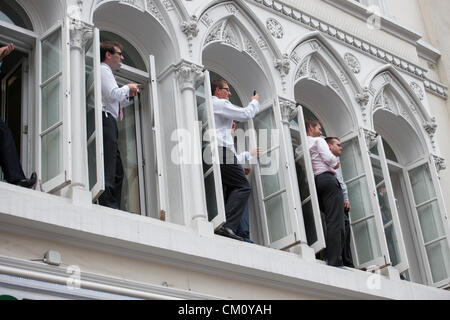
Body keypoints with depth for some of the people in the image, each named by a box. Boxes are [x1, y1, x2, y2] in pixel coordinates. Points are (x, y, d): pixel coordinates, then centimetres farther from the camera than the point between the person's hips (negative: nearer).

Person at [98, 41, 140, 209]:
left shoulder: (107, 72, 29)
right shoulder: (103, 70, -1)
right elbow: (113, 93, -16)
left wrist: (127, 93, 18)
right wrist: (128, 88, 1)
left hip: (109, 123, 11)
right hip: (106, 119, -11)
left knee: (117, 170, 6)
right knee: (108, 166, -17)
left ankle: (113, 208, 3)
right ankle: (107, 205, -22)